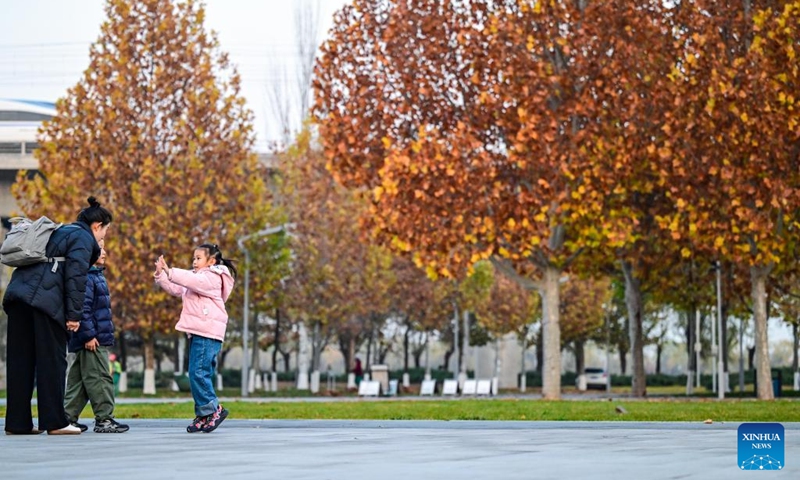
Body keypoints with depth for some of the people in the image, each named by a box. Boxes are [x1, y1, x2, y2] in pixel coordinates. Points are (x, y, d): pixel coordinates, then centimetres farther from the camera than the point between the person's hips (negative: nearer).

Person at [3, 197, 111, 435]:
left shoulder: (58, 232, 30)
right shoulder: (83, 238, 4)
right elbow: (76, 275, -9)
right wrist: (74, 314, -10)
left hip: (18, 293, 8)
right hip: (45, 299, -8)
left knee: (20, 360, 7)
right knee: (52, 360, -2)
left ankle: (17, 422, 9)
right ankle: (54, 422, -3)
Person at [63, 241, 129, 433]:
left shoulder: (96, 275, 19)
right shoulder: (85, 276, -15)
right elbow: (82, 308, -21)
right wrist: (89, 335, -22)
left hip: (97, 337, 11)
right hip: (91, 339, -11)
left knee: (78, 379, 12)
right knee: (99, 378, -7)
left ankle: (68, 417, 16)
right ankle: (104, 419, -4)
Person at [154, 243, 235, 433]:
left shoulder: (212, 277, -5)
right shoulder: (196, 278, 25)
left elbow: (193, 280, -23)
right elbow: (175, 289, 20)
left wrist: (170, 272, -26)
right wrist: (160, 275, 6)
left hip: (207, 333, -10)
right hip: (197, 332, 10)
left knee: (198, 372, -15)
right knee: (198, 374, 8)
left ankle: (213, 409, -9)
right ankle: (203, 415, 10)